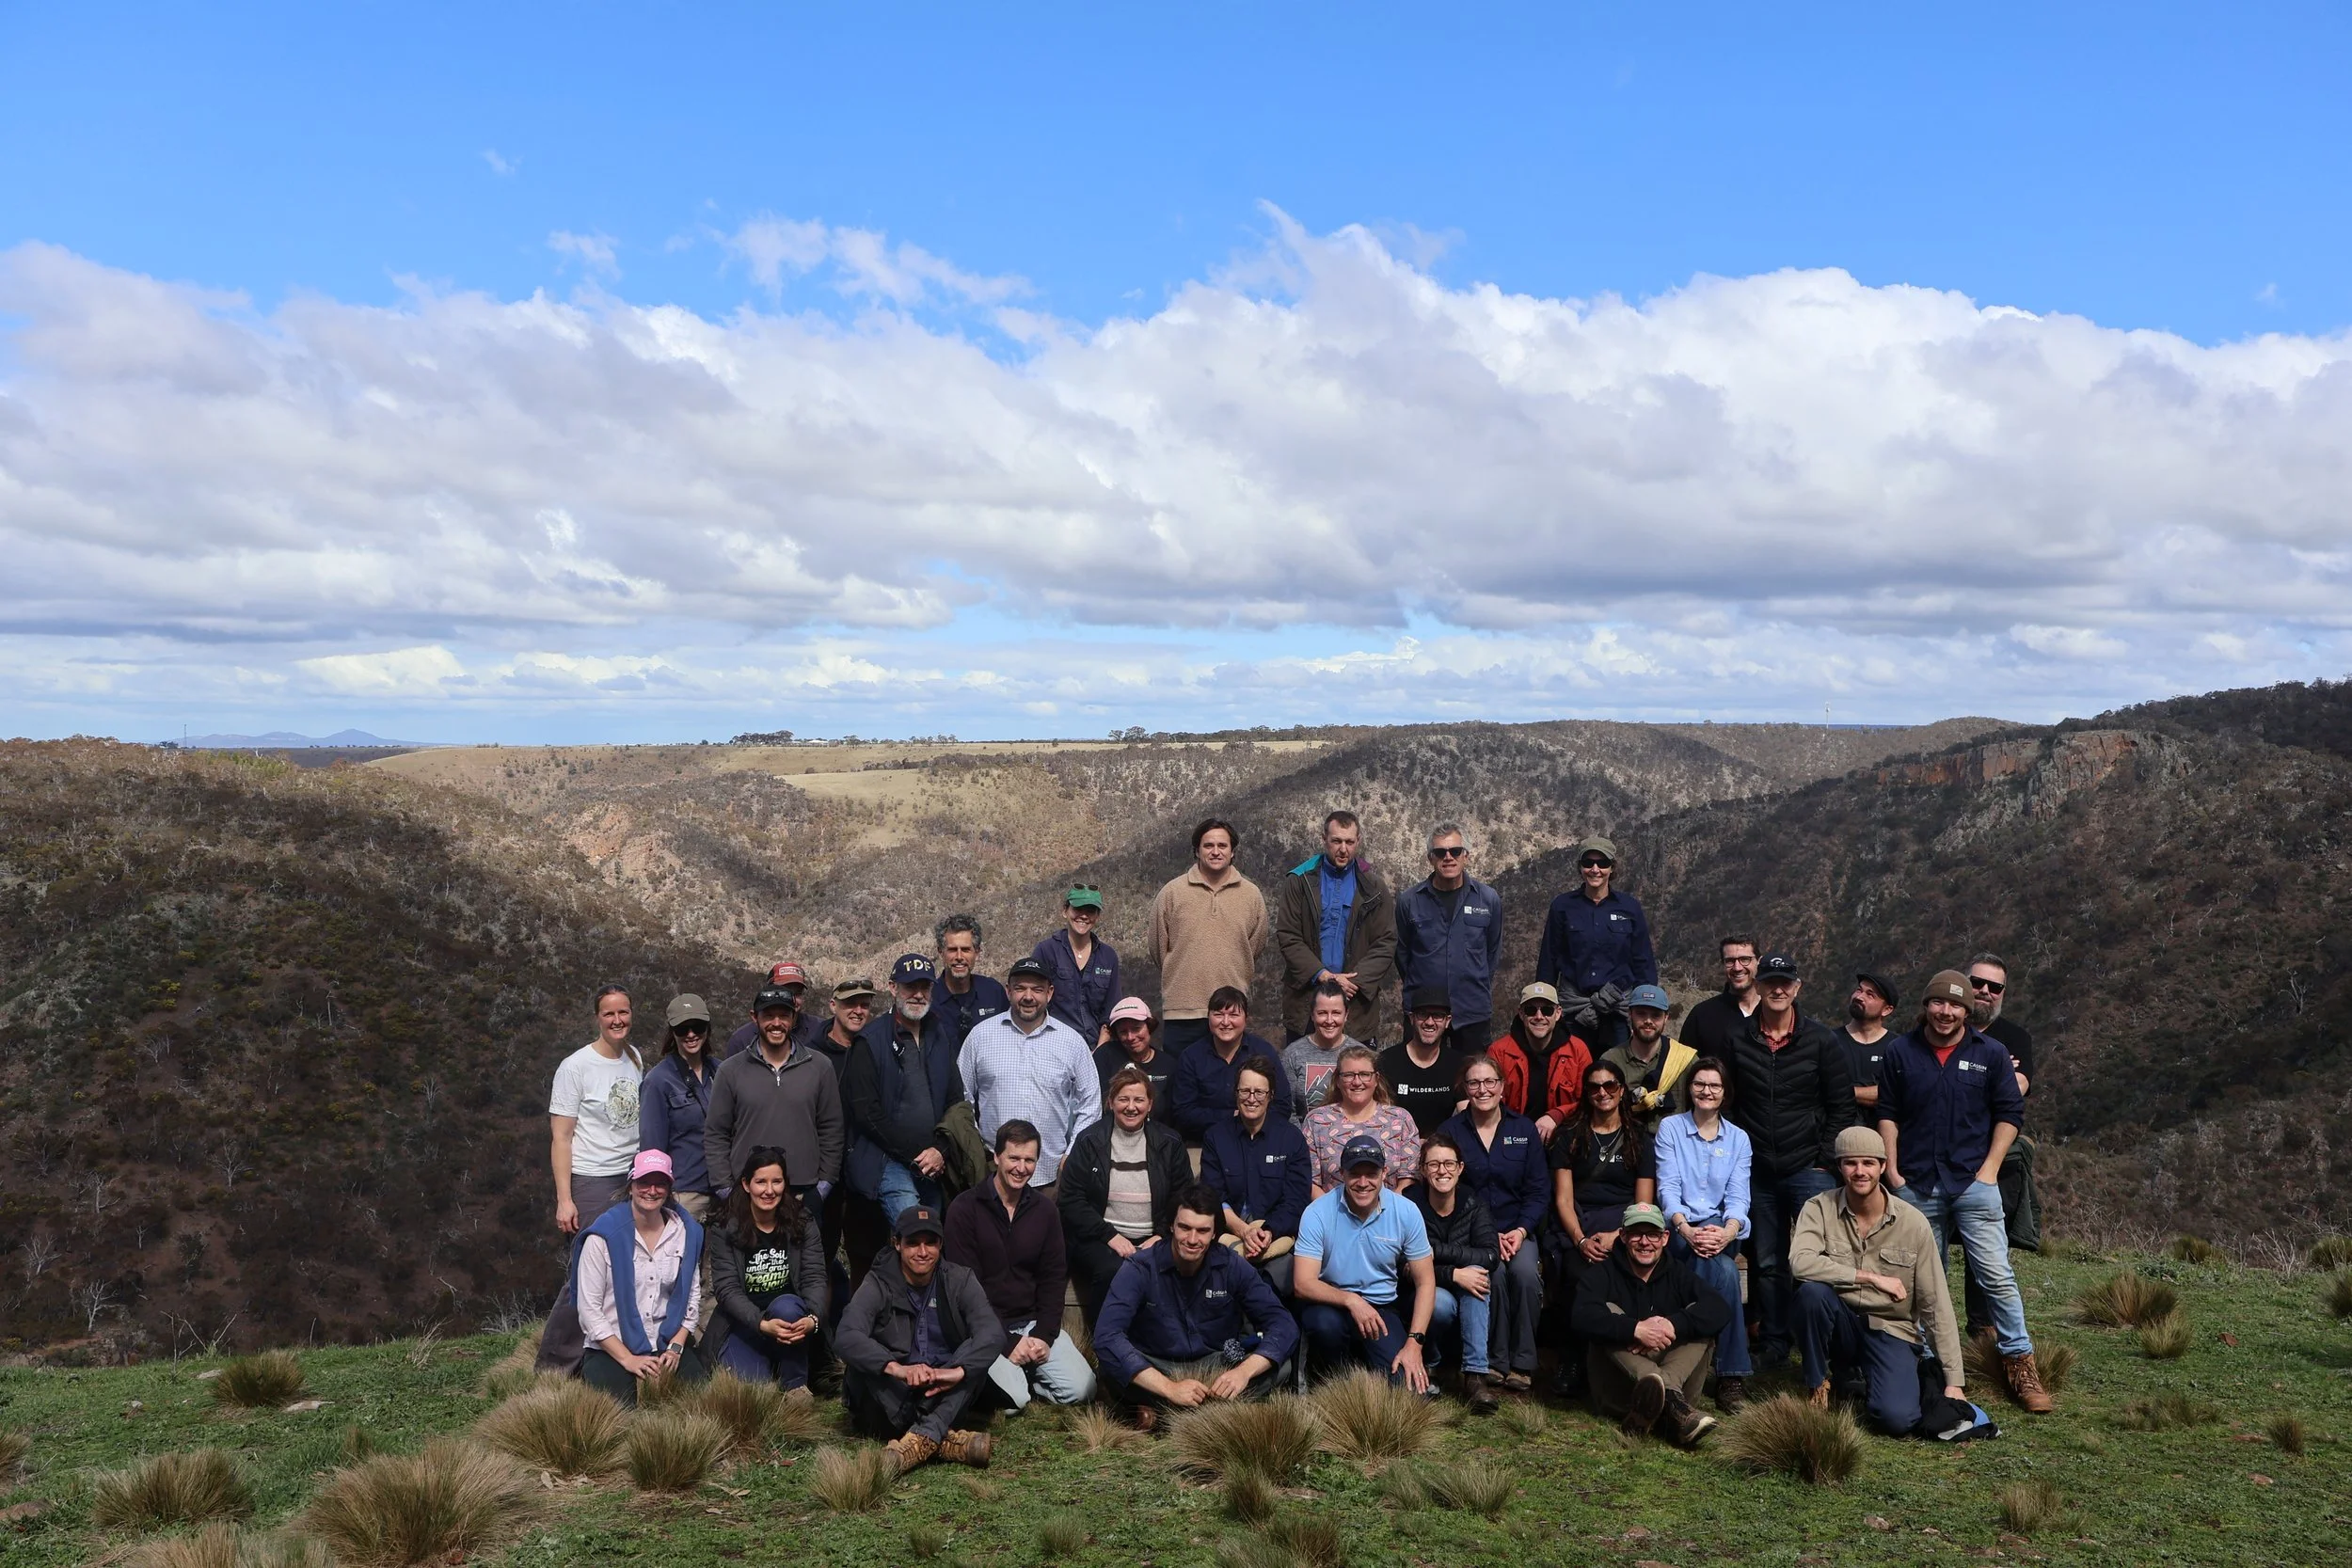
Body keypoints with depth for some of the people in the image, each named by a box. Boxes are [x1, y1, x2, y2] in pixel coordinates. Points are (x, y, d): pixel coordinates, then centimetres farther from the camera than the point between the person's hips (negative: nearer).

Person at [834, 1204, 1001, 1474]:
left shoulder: (959, 1280, -4)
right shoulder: (878, 1285, -9)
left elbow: (993, 1333, -20)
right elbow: (846, 1337, -28)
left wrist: (958, 1370, -39)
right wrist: (896, 1368, -44)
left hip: (943, 1394, 1)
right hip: (892, 1396, -1)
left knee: (976, 1351, -24)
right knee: (860, 1363, -30)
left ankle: (922, 1439, -40)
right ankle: (944, 1441, -36)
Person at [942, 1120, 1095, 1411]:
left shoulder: (1045, 1210, 8)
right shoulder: (965, 1209, -8)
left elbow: (1054, 1279, 9)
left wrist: (1044, 1335, -7)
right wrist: (1008, 1343, -15)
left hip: (1034, 1321, 5)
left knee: (1081, 1390, -15)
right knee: (1014, 1399, -27)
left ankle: (1021, 1374, 10)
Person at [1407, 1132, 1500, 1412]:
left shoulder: (1473, 1204, -4)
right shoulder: (1410, 1204, -13)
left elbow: (1491, 1255, -20)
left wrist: (1437, 1249, -28)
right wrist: (1453, 1274, -32)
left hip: (1467, 1302, 4)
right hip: (1423, 1295, -3)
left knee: (1476, 1272, -29)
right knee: (1441, 1302, -37)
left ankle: (1475, 1374, -31)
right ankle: (1429, 1365, -6)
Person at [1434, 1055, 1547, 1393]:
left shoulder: (1524, 1129, 7)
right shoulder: (1450, 1131, 2)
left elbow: (1539, 1191, 5)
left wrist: (1521, 1230, -11)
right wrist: (1490, 1237, -12)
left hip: (1518, 1230, 2)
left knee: (1525, 1271, -29)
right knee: (1494, 1273, -31)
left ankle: (1522, 1363, -12)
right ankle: (1496, 1362, -13)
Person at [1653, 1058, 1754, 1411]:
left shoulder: (1738, 1139, 15)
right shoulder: (1670, 1128, 8)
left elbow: (1738, 1196, 1)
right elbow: (1668, 1187, -4)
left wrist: (1727, 1233, -21)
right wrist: (1686, 1229, -23)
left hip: (1720, 1226, 2)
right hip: (1680, 1229, -1)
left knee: (1719, 1256, -36)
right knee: (1723, 1270, -34)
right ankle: (1733, 1372, -27)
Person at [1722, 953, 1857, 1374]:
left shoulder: (1822, 1040, 0)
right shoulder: (1736, 1041, 4)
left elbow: (1843, 1107, 2)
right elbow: (1724, 1103, 9)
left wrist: (1825, 1160, -5)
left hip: (1808, 1169, -2)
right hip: (1756, 1172, 2)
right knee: (1767, 1263, 8)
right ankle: (1773, 1342, 19)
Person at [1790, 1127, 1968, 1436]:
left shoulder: (1913, 1222, -7)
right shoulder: (1820, 1208, -8)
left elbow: (1936, 1305, -5)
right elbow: (1800, 1261, -27)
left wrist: (1954, 1382, -8)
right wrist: (1871, 1277, -25)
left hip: (1891, 1330, 0)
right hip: (1841, 1325, 0)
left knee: (1897, 1419, -25)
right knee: (1811, 1291, -33)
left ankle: (1867, 1373, 12)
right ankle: (1818, 1386, -8)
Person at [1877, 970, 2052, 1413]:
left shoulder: (1991, 1054, 3)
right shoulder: (1900, 1052, 5)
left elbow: (2009, 1113, 5)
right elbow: (1887, 1114, 8)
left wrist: (1990, 1168, -3)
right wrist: (1892, 1171, 1)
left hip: (1974, 1184, -1)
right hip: (1916, 1188, 1)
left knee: (1997, 1275, -6)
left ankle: (2020, 1364, 3)